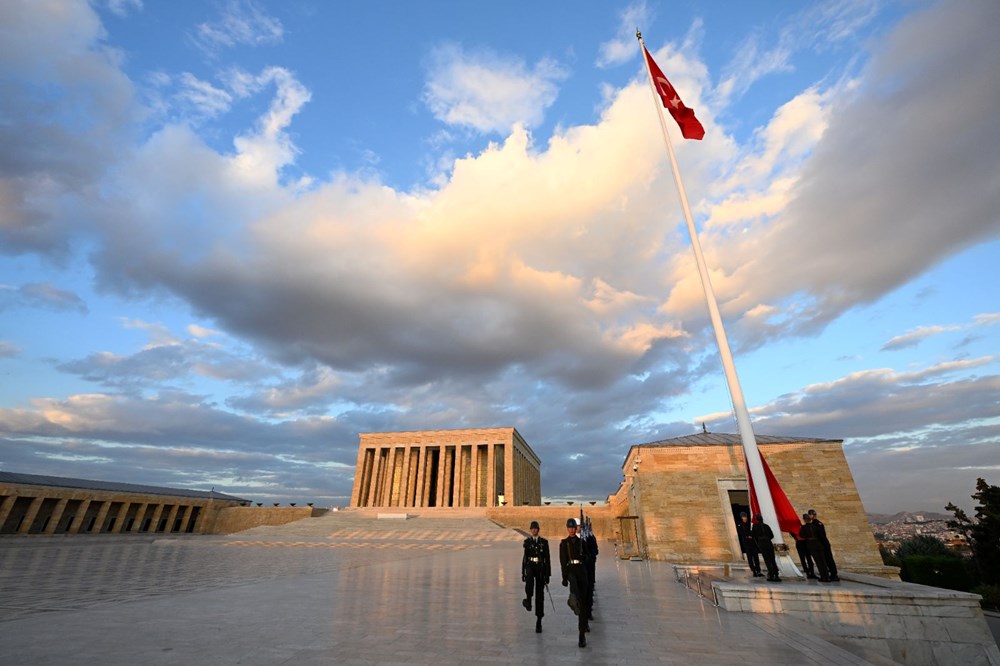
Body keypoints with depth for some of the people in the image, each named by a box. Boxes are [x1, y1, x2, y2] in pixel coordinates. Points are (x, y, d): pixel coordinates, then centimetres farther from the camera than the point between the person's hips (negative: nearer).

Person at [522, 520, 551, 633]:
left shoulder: (544, 542, 2)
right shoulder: (527, 541, 5)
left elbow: (547, 559, 3)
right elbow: (525, 557, 11)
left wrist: (547, 575, -1)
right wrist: (523, 572, 9)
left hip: (540, 568, 0)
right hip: (530, 566, 0)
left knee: (540, 595, 5)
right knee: (529, 581, -36)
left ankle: (539, 622, 17)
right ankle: (528, 599, -13)